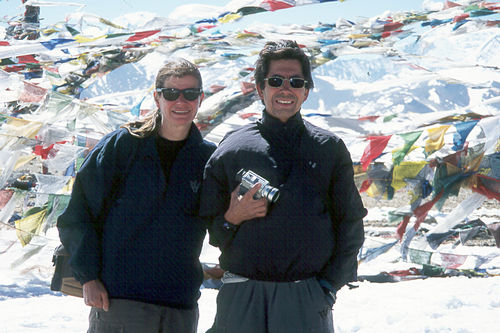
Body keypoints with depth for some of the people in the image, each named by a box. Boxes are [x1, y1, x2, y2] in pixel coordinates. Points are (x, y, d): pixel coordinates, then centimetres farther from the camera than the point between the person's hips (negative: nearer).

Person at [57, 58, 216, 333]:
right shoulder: (120, 146, 1)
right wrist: (88, 277, -8)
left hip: (182, 309, 3)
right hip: (116, 299, -3)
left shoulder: (209, 158, 9)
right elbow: (77, 214, 0)